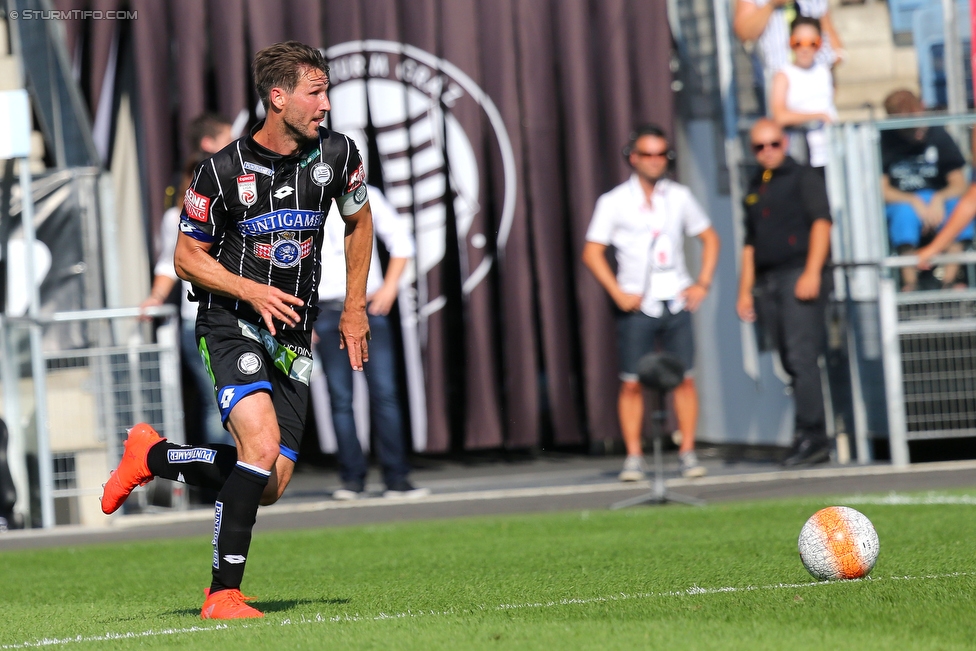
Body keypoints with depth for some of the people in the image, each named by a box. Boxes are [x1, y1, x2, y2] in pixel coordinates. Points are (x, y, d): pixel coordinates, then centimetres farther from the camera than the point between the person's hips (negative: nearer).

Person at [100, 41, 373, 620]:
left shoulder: (337, 154, -1)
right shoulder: (223, 171, -11)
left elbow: (359, 221, 19)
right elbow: (188, 256, -1)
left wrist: (355, 307, 15)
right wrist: (251, 291, -17)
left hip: (294, 334, 5)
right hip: (231, 326, -5)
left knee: (271, 485, -1)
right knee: (261, 446, -27)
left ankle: (152, 456, 25)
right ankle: (223, 594, -14)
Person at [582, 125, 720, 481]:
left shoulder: (679, 196, 9)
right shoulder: (614, 202, 0)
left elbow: (709, 237, 18)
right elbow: (592, 252, 0)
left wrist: (702, 283, 7)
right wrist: (618, 293, -9)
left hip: (676, 302, 2)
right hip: (637, 305, -2)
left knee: (684, 379, -1)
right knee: (632, 383, -4)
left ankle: (688, 452, 5)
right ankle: (633, 455, 1)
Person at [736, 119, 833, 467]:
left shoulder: (803, 178, 2)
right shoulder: (754, 189, 22)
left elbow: (821, 222, -8)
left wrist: (811, 272, -18)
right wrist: (745, 290, 17)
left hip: (799, 276, -7)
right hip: (767, 282, 7)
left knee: (801, 357, -15)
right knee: (792, 363, 4)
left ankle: (810, 435, -17)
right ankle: (814, 439, 5)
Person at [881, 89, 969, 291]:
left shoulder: (938, 136, -1)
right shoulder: (884, 141, -9)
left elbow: (959, 184, -2)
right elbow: (881, 190, -9)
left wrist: (939, 199, -24)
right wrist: (916, 202, -24)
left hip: (937, 206, 2)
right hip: (899, 204, -2)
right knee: (905, 212, -37)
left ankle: (949, 280, -32)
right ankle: (910, 283, -33)